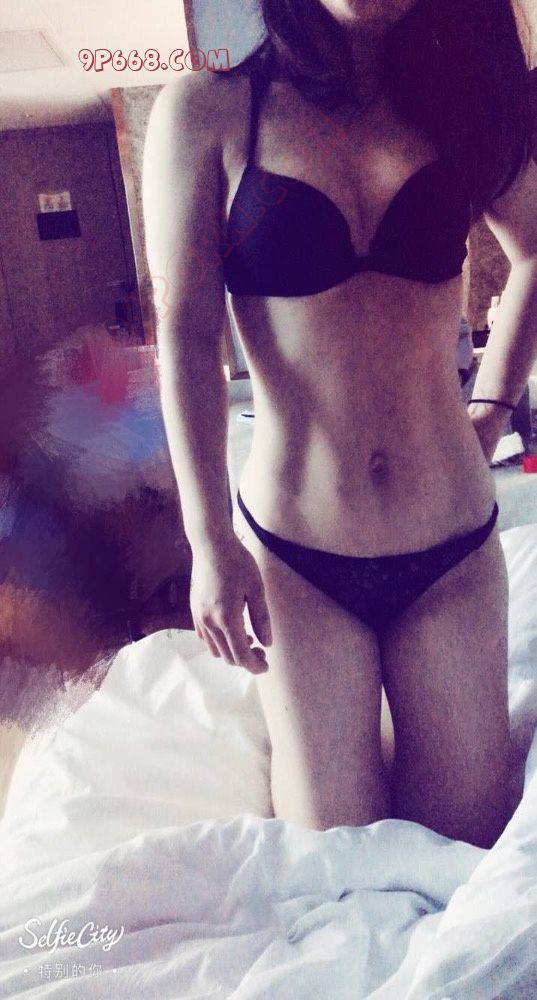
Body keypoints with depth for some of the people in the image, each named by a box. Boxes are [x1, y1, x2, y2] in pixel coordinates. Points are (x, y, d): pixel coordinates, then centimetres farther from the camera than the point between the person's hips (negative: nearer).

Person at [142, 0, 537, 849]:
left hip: (454, 551, 3)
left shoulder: (460, 105, 7)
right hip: (297, 557, -2)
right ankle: (294, 720, 34)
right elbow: (187, 338, -8)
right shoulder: (206, 113, -2)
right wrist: (211, 541, -12)